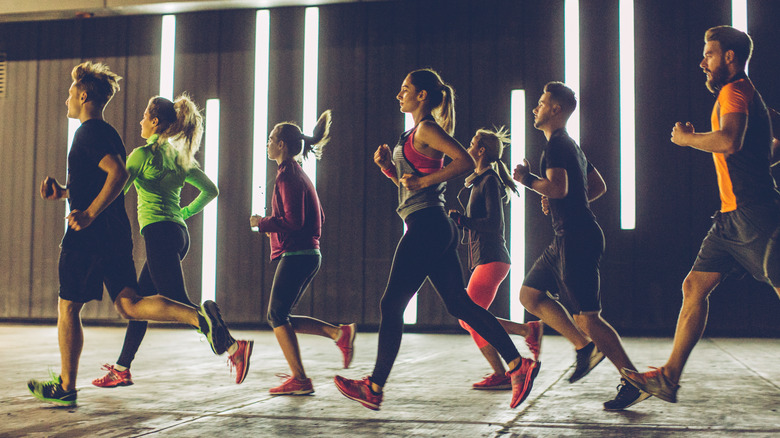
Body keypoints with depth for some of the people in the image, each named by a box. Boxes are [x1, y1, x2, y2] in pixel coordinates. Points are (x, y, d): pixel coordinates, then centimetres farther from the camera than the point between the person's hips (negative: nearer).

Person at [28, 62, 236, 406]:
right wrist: (62, 193, 19)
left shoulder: (89, 132, -10)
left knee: (67, 308, 5)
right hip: (116, 234, 8)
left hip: (88, 234, -8)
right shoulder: (107, 133, 19)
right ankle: (199, 316, -20)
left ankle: (65, 387, 14)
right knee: (129, 304, 1)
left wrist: (88, 214, -26)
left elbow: (118, 174, -25)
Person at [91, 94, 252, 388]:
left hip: (159, 231, -9)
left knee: (178, 303, -12)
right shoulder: (180, 157, 16)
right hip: (179, 232, 9)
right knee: (139, 300, 14)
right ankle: (122, 369, 19)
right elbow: (211, 190, 20)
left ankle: (234, 346, -24)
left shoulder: (144, 153, -6)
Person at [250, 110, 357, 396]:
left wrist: (262, 222, -7)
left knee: (278, 316, -3)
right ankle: (339, 333, 4)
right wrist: (273, 226, 20)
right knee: (279, 317, 13)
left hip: (296, 255, -10)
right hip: (309, 253, 10)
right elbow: (318, 219, 22)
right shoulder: (298, 174, 19)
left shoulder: (288, 176, -12)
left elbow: (293, 221, -21)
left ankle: (299, 380, -2)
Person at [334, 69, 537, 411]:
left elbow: (466, 162, -19)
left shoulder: (426, 128, -7)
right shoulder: (418, 133, 22)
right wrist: (387, 166, 12)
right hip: (436, 228, 10)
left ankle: (374, 388, 3)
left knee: (392, 305, -4)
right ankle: (518, 365, 4)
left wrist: (422, 180, -17)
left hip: (425, 225, -10)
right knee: (459, 304, 7)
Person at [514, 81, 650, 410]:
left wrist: (526, 178, -10)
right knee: (530, 295, 14)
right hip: (566, 239, 11)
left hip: (577, 239, -11)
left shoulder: (556, 144, -11)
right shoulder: (571, 145, 20)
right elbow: (599, 186, 27)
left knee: (587, 318, -9)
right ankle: (584, 346, 10)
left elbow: (558, 188, -26)